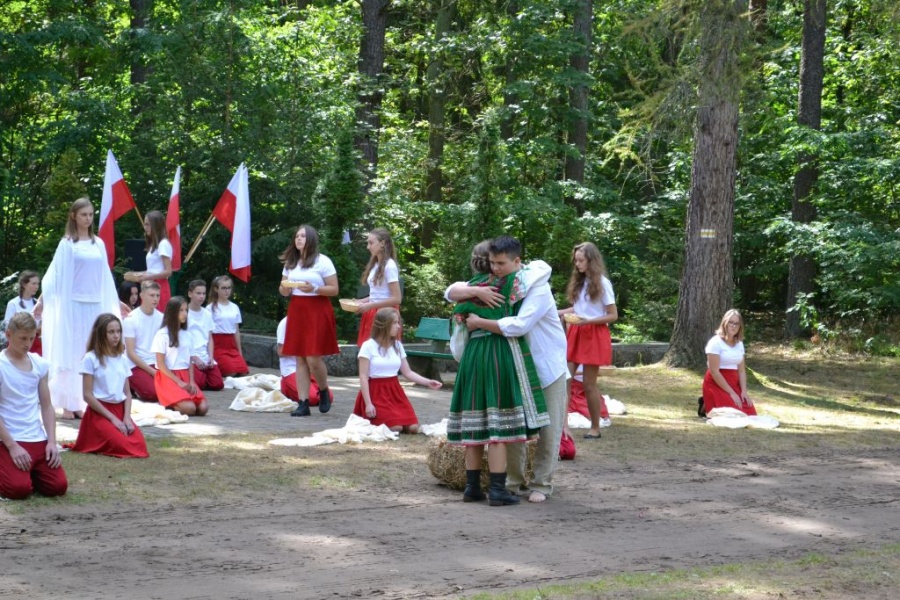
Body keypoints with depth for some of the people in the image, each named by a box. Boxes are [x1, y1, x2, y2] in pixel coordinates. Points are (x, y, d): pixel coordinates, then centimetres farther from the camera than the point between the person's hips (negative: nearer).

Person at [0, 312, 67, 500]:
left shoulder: (40, 365, 9)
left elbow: (46, 407, 11)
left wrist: (51, 442, -2)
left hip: (38, 439, 5)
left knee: (58, 486, -10)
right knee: (19, 488, -24)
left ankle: (29, 473, 20)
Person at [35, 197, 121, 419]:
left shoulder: (98, 243, 10)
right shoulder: (67, 244, -1)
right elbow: (55, 274, -4)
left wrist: (115, 303, 19)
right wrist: (42, 300, -13)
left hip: (95, 305, 4)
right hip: (72, 305, -4)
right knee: (71, 353, -3)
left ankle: (84, 403, 7)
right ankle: (68, 404, 0)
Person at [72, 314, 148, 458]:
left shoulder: (122, 358, 11)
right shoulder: (91, 359, -6)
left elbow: (127, 392, 11)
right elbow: (88, 395, -10)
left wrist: (127, 417, -7)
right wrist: (112, 418, -13)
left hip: (120, 410, 6)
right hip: (99, 412, -5)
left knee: (140, 446, -18)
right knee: (125, 447, -26)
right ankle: (93, 441, 4)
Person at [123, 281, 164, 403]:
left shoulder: (161, 318, 6)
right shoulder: (131, 319, -7)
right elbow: (131, 353, -9)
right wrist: (152, 371, -14)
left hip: (156, 364, 5)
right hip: (136, 366, -5)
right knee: (154, 393, -28)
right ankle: (133, 387, 5)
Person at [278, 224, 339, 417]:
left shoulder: (323, 262, -3)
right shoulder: (290, 263, 15)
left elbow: (334, 290, -5)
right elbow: (283, 290, 20)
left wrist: (314, 288, -19)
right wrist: (284, 289, -3)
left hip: (317, 312, -5)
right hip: (296, 312, 5)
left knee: (313, 357, -11)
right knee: (300, 359, 1)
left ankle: (324, 392, 15)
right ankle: (303, 403, 2)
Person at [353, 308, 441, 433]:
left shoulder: (397, 346, 9)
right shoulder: (368, 346, -9)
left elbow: (407, 372, 11)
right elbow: (363, 377, -10)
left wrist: (427, 382, -3)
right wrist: (368, 403, -17)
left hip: (395, 391, 6)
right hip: (376, 393, -6)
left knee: (413, 427, -11)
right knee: (396, 428, -22)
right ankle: (371, 423, 7)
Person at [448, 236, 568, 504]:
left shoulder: (537, 288, -24)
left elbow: (519, 325, -36)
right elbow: (451, 292, -7)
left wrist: (479, 322, -28)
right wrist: (476, 291, -28)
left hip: (547, 364, -5)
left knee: (548, 429, 0)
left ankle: (542, 484, 9)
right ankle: (514, 480, 17)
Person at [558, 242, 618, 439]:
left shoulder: (602, 283, -8)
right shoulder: (579, 282, 11)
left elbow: (613, 315, -8)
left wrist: (587, 321, -19)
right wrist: (559, 312, -1)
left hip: (594, 335, -6)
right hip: (575, 333, 6)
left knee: (589, 384, 0)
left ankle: (595, 428, 13)